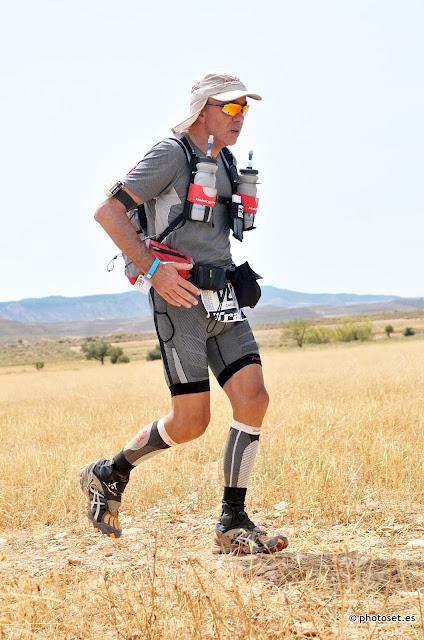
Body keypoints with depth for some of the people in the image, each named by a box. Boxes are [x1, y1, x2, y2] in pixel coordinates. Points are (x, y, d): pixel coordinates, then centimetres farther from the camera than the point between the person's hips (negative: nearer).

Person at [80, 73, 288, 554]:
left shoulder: (224, 163, 18)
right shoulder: (171, 155, -7)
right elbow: (107, 212, -13)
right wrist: (153, 270, -20)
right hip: (180, 299, -7)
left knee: (253, 398, -6)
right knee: (190, 422, -8)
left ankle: (233, 524, 2)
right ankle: (108, 475, 17)